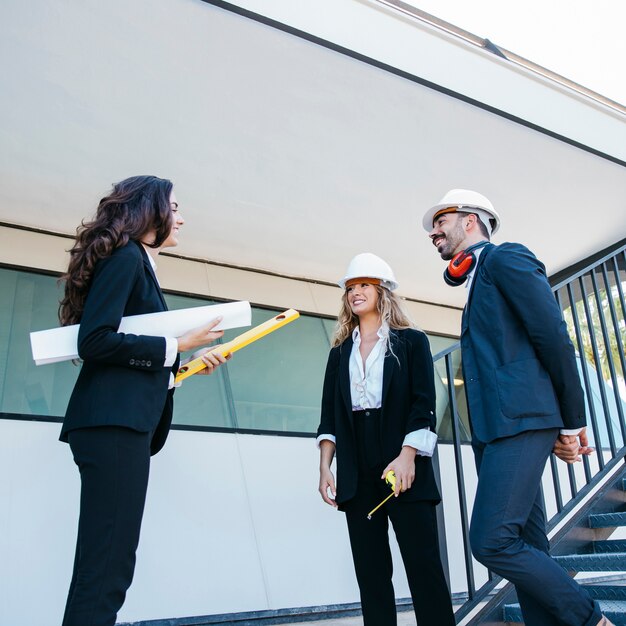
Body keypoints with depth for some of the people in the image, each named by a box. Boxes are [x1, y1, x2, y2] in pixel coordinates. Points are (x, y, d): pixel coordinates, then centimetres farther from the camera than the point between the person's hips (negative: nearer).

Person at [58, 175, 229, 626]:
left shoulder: (137, 263, 22)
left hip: (125, 422, 10)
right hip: (113, 423, -10)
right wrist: (176, 345, -11)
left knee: (108, 565, 11)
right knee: (106, 566, -8)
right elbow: (95, 340, -19)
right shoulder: (126, 256, -5)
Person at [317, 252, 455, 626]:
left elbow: (424, 404, -3)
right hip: (357, 474, 4)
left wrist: (407, 456, -16)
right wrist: (325, 467, 2)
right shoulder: (341, 351, 18)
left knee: (423, 565, -3)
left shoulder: (411, 341, 7)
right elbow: (330, 414, 13)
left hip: (404, 467, -4)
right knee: (370, 571, 6)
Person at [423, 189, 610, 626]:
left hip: (520, 422, -9)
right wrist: (556, 431, 15)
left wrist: (572, 424, -6)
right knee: (526, 548, 7)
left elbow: (555, 337, -9)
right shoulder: (478, 282, 25)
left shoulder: (505, 257, -2)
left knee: (491, 542, -13)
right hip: (493, 428, 9)